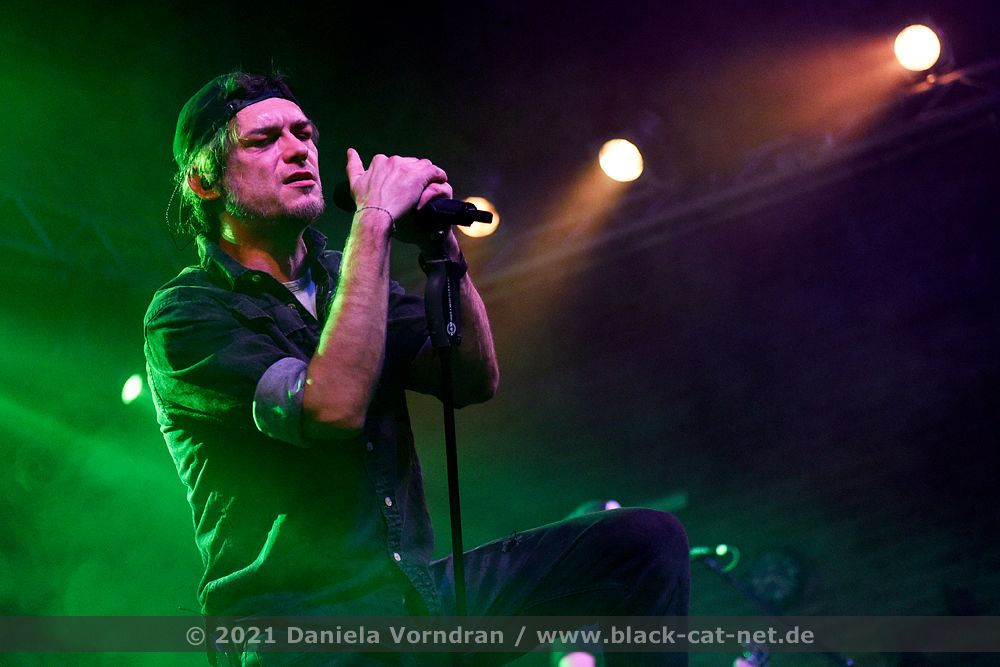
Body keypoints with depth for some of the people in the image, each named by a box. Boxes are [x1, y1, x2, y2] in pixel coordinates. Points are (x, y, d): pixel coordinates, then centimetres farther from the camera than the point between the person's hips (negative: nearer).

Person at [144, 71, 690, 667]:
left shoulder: (343, 277, 16)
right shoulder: (185, 314, -6)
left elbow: (476, 379, 4)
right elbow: (334, 407, -24)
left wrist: (442, 248, -10)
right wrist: (374, 221, -21)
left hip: (419, 590, 7)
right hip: (298, 615, -6)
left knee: (644, 539, -10)